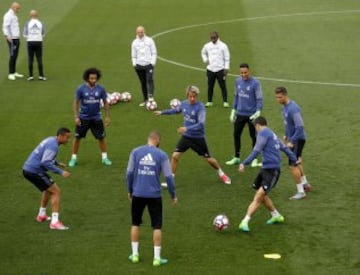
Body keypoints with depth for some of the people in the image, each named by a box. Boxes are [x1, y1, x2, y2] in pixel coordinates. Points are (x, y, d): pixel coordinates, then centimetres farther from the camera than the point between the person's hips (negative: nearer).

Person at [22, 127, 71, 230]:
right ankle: (55, 222, -16)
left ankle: (41, 215, 38)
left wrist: (57, 163, 24)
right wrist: (61, 172, -25)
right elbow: (45, 163, -27)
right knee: (56, 191, -9)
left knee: (49, 189, 30)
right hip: (35, 172, -10)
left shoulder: (51, 140, 13)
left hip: (28, 169, 10)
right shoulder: (53, 145, -18)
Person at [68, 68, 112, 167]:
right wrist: (76, 117, -8)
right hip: (83, 118, -1)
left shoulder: (101, 89, -7)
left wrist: (107, 116, 3)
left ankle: (104, 158, 19)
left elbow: (105, 102, 4)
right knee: (77, 138, 4)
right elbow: (76, 102, -2)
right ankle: (74, 158, 16)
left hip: (96, 118, 1)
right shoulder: (81, 89, -10)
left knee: (101, 138, 6)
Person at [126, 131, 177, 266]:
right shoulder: (161, 155, -5)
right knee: (157, 226, 8)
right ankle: (157, 257, 8)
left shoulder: (135, 152, -2)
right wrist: (173, 195, 7)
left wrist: (129, 190, 13)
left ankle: (135, 254, 20)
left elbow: (129, 172, -1)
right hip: (154, 195, -1)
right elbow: (168, 176, -4)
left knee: (135, 224, 18)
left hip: (138, 194, 2)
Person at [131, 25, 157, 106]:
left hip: (149, 64, -3)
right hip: (139, 65, 3)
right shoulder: (134, 42, 8)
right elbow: (133, 55, 13)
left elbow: (154, 53, 4)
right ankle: (145, 100, 13)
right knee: (143, 83, 7)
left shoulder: (149, 40, 1)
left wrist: (153, 63, -6)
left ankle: (151, 96, -27)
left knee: (150, 80, -21)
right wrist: (134, 64, 1)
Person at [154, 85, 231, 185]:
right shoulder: (184, 104, -4)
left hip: (198, 138, -4)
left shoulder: (200, 107, -22)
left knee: (209, 159, 8)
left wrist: (187, 128, -40)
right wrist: (162, 112, 26)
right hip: (186, 136, 4)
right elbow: (177, 110, 21)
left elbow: (201, 124, -31)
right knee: (175, 156, -9)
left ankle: (221, 174, 35)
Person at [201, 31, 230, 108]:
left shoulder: (223, 46, -4)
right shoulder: (207, 46, 5)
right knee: (210, 86, 7)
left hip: (220, 69, -3)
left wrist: (226, 68, -7)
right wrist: (205, 60, 7)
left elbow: (227, 58, -2)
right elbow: (203, 53, 25)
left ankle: (225, 102, 5)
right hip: (210, 69, 3)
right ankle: (209, 102, 16)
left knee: (223, 86, -1)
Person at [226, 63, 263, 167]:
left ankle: (254, 159, 17)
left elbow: (259, 99, -12)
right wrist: (233, 110, 14)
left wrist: (258, 112, -23)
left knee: (253, 136, 5)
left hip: (252, 114, -5)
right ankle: (236, 158, 21)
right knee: (236, 134, 8)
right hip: (240, 113, 5)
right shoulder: (238, 81, 3)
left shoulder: (255, 83, -13)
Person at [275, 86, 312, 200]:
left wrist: (292, 141, -26)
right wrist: (286, 135, 19)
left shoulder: (293, 109, -26)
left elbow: (300, 127, -28)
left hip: (298, 139, -10)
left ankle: (301, 192, 0)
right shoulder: (285, 106, 4)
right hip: (292, 138, 10)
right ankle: (305, 184, 41)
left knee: (293, 165, -7)